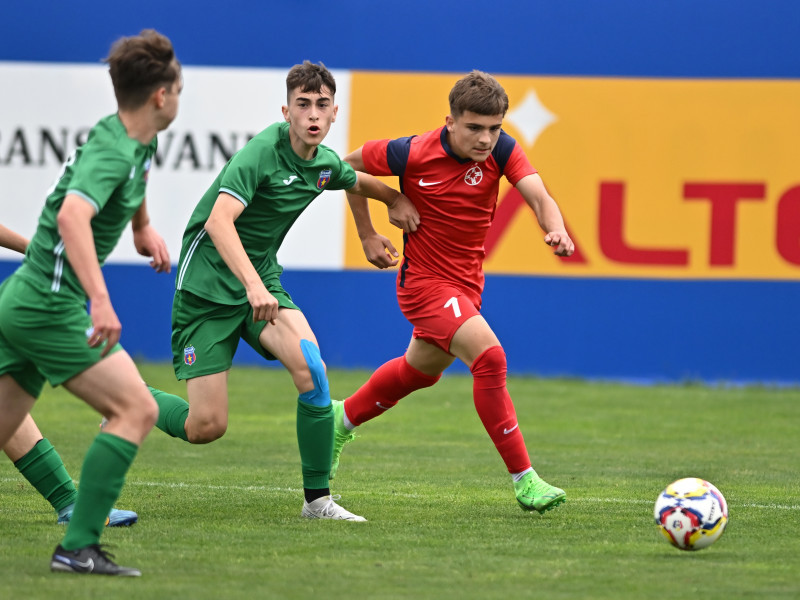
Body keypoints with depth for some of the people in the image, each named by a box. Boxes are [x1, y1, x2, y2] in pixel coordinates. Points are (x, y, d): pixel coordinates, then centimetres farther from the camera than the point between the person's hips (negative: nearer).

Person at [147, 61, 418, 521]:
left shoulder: (326, 163, 3)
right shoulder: (263, 153, -21)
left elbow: (358, 181, 31)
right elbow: (219, 220, -36)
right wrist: (253, 285, -46)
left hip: (262, 282, 6)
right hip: (208, 284, -6)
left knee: (310, 367, -24)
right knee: (206, 427, -9)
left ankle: (318, 498, -13)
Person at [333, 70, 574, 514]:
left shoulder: (501, 150, -13)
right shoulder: (413, 154, -20)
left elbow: (539, 197, -25)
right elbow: (351, 165, -4)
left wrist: (555, 229, -47)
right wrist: (367, 236, -1)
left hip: (467, 282, 6)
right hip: (425, 279, -6)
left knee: (421, 369, 27)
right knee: (489, 356, -25)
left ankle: (343, 418, 53)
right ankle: (522, 478, -22)